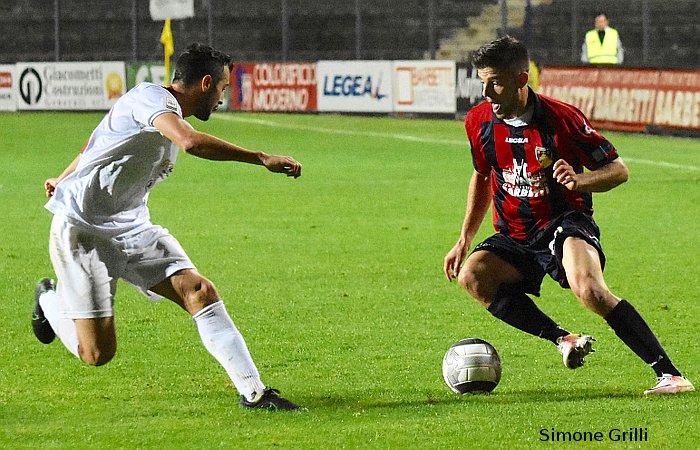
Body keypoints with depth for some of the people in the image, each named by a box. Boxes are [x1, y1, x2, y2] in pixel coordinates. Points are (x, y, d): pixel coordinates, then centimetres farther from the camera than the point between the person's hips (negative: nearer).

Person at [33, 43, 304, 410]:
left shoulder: (167, 111, 14)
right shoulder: (149, 97, -17)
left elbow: (94, 143, 30)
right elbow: (191, 142, -38)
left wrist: (64, 179, 47)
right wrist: (261, 159, -37)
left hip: (132, 229, 9)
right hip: (82, 230, -9)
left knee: (198, 290, -14)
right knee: (97, 353, -8)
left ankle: (252, 391, -15)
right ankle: (49, 301, 24)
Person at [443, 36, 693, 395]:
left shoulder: (561, 117, -14)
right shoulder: (478, 120, 0)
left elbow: (618, 170, -6)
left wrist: (579, 180, -27)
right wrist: (464, 240, 15)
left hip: (564, 225, -5)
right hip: (514, 239, 5)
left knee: (588, 288, -35)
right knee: (472, 275, -27)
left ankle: (668, 373, -30)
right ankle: (563, 339, -19)